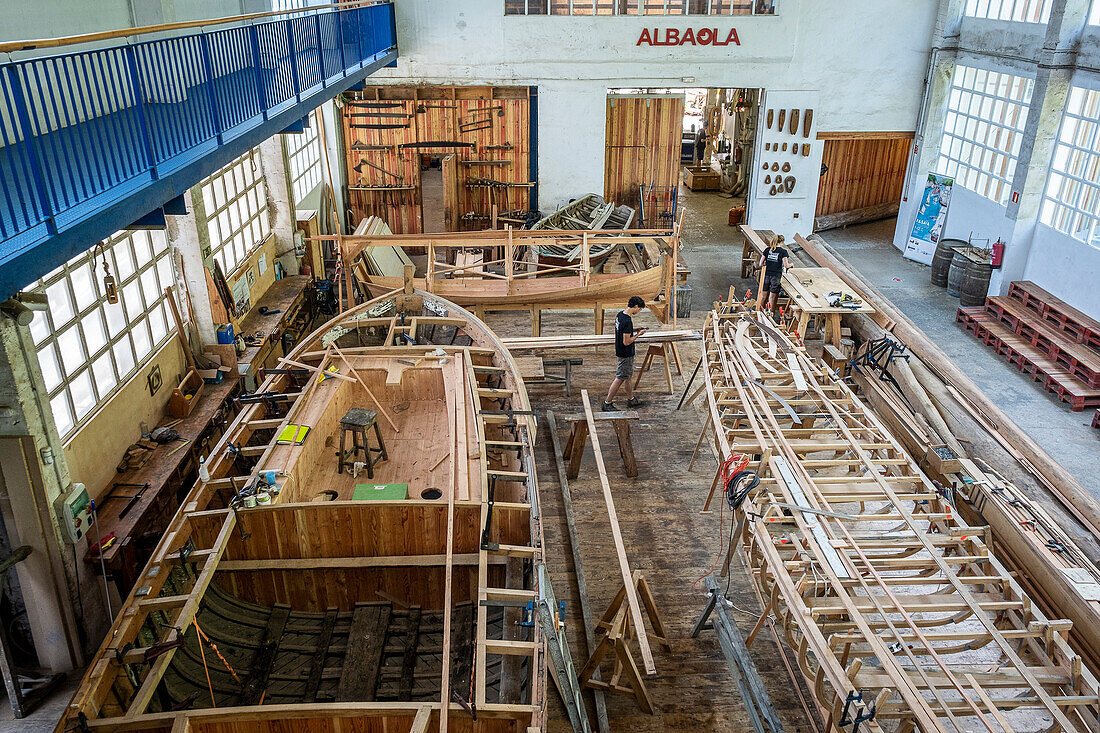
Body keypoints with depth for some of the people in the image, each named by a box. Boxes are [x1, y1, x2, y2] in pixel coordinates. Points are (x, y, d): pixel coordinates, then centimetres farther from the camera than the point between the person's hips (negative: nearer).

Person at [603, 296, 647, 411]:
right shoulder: (627, 321, -28)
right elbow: (626, 342, -26)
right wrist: (638, 334, -14)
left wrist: (634, 330, 9)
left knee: (628, 375, 22)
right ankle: (606, 403, 8)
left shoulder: (620, 314, 1)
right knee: (620, 379, 1)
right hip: (626, 354, -10)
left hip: (621, 351, 10)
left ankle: (631, 399, 36)